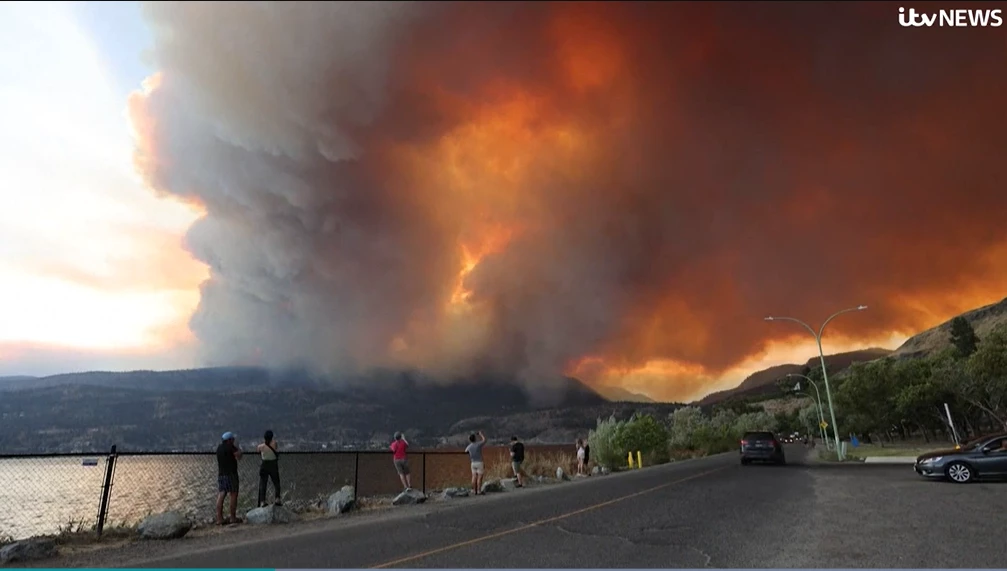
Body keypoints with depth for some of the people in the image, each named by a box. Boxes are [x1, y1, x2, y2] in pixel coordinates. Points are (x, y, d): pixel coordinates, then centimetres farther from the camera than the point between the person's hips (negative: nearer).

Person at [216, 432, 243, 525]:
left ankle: (219, 518, 7)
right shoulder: (230, 447, -12)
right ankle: (233, 518, 4)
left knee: (220, 496, 6)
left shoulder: (219, 448, 11)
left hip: (220, 474, 7)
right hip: (231, 474, -7)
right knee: (233, 495, 1)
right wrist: (238, 448, 2)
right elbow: (239, 457, -9)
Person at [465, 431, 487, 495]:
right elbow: (484, 440, 8)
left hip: (473, 463, 5)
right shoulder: (479, 444, -13)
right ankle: (479, 491, -6)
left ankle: (474, 491, 7)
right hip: (479, 463, -5)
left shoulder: (469, 446, -1)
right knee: (480, 477, -3)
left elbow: (466, 451, 24)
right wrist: (481, 434, 22)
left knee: (474, 477, 7)